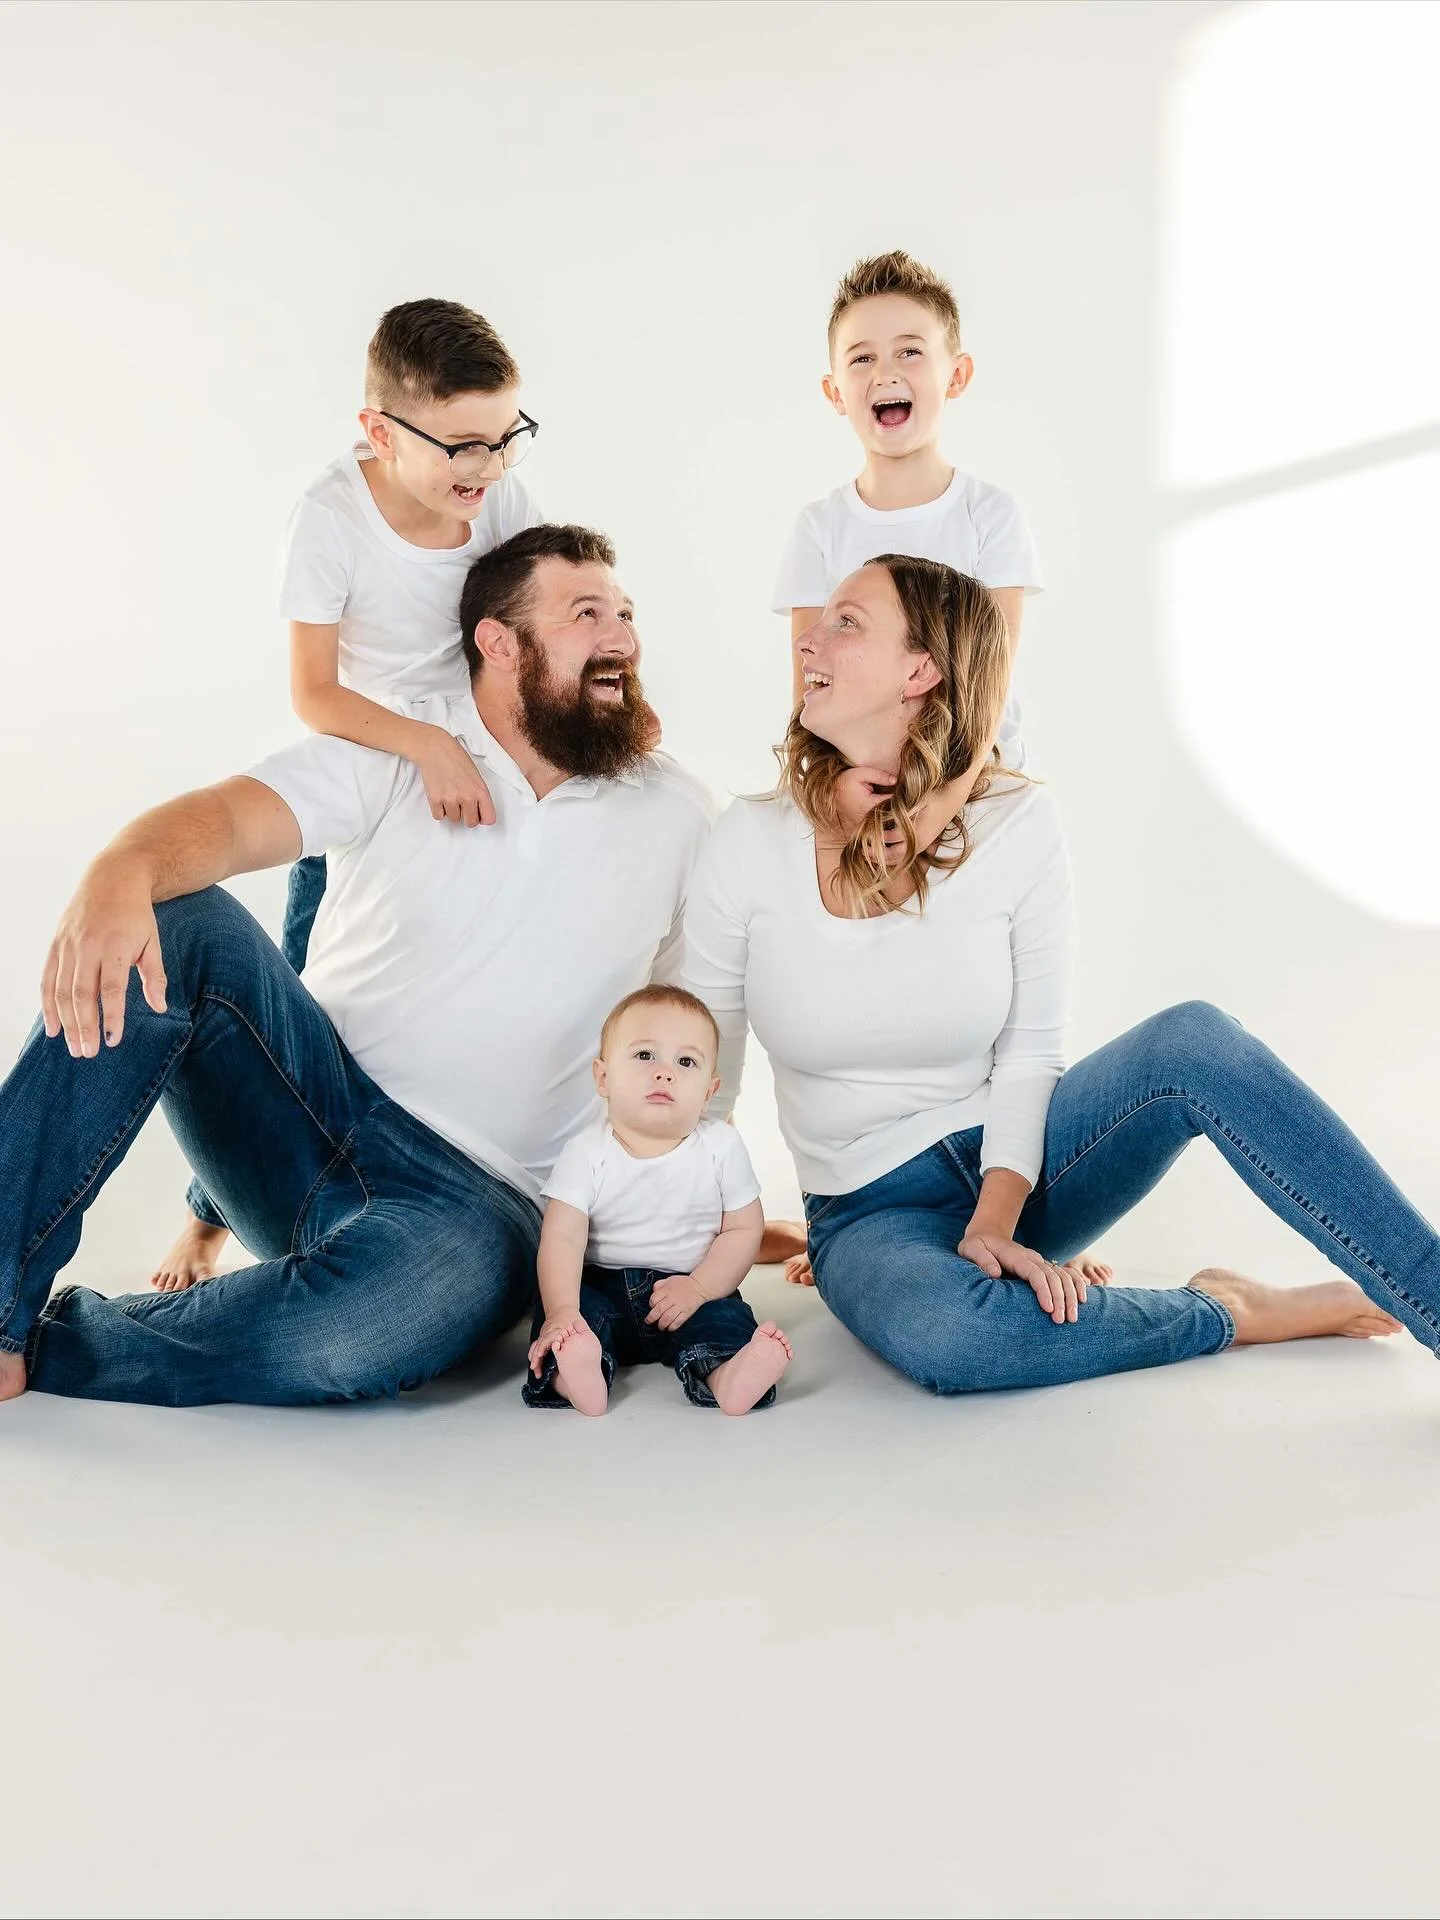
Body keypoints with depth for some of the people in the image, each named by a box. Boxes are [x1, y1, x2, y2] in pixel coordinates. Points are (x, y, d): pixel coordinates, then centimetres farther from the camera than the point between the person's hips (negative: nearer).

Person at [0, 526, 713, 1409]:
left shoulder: (676, 814, 5)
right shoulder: (396, 750, 1)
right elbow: (228, 817, -16)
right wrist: (120, 874, -39)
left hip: (474, 1194, 0)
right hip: (311, 1111, 1)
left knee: (461, 1270, -38)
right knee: (176, 925, -26)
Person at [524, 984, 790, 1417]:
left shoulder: (722, 1147, -5)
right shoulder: (586, 1153, -10)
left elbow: (744, 1229, -1)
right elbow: (562, 1237, -18)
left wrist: (698, 1288, -17)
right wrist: (561, 1312, -35)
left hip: (691, 1288, 1)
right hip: (600, 1286, 0)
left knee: (725, 1316, -26)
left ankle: (726, 1373, -51)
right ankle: (577, 1371, -51)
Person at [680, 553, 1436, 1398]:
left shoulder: (1018, 824, -9)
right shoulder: (751, 844, -9)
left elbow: (1030, 1049, -7)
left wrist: (996, 1222, -18)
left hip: (1013, 1165, 1)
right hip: (872, 1214, -1)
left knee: (1195, 1040, -27)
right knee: (937, 1331, -37)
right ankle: (1229, 1312, -15)